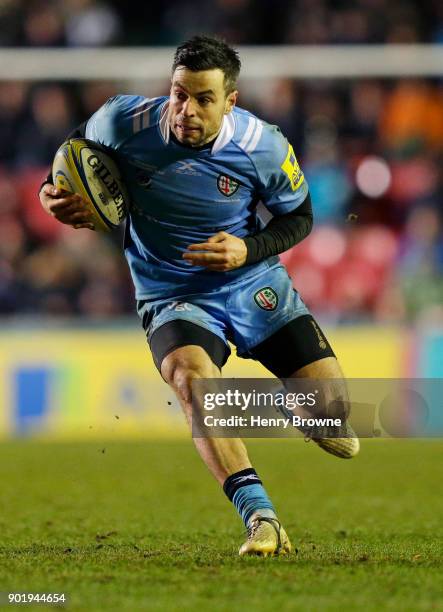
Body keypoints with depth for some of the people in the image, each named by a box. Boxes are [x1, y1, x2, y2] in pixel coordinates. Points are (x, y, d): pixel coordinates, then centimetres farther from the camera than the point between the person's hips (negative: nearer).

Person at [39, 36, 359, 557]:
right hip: (171, 298, -1)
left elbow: (299, 218, 1)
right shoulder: (123, 122, -15)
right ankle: (260, 519, -41)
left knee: (333, 408, -10)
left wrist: (249, 250, -17)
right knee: (191, 375, -36)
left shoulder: (264, 148, -15)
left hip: (254, 282, 1)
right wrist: (53, 193, -12)